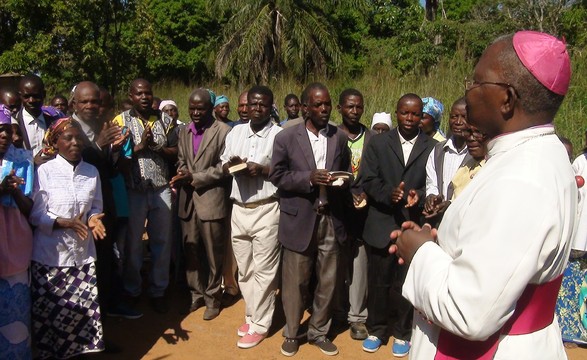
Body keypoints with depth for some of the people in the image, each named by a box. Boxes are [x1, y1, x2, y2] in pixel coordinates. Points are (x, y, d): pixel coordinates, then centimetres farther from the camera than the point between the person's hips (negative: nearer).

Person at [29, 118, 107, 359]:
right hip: (50, 254, -3)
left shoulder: (92, 172, 3)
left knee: (85, 306, 4)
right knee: (51, 309, 5)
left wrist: (93, 219, -11)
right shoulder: (44, 172, -8)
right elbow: (35, 214, -7)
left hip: (83, 252, 3)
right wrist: (64, 223, -20)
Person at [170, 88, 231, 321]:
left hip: (211, 199, -5)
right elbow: (181, 161, 17)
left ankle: (212, 297, 22)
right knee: (191, 252, 13)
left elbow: (223, 167, -10)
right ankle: (196, 294, 29)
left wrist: (194, 178, -14)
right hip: (188, 200, 6)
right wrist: (182, 176, -4)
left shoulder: (223, 131, -7)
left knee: (213, 254, 6)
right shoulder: (184, 132, 14)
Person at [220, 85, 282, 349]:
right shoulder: (235, 132, 10)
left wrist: (263, 169, -19)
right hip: (239, 209, 6)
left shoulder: (279, 135, -7)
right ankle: (252, 315, 31)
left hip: (266, 210, -5)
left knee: (263, 270, 2)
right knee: (244, 269, 15)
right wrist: (231, 164, -7)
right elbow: (223, 165, 14)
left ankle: (260, 324, 15)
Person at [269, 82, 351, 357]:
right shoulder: (286, 138, -3)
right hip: (299, 219, -2)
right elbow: (276, 176, -4)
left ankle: (319, 332, 31)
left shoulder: (340, 137, 6)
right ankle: (291, 333, 28)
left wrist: (341, 185, -7)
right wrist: (309, 178, -18)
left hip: (330, 219, 3)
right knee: (295, 282, 8)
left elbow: (346, 174, 14)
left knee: (327, 281, 11)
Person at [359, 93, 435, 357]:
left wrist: (419, 196, -23)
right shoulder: (378, 143, 5)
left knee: (406, 283, 11)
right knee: (378, 281, 13)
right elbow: (368, 180, -2)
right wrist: (388, 194, -19)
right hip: (381, 224, 1)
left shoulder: (432, 147, 2)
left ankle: (402, 333, 30)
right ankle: (376, 329, 31)